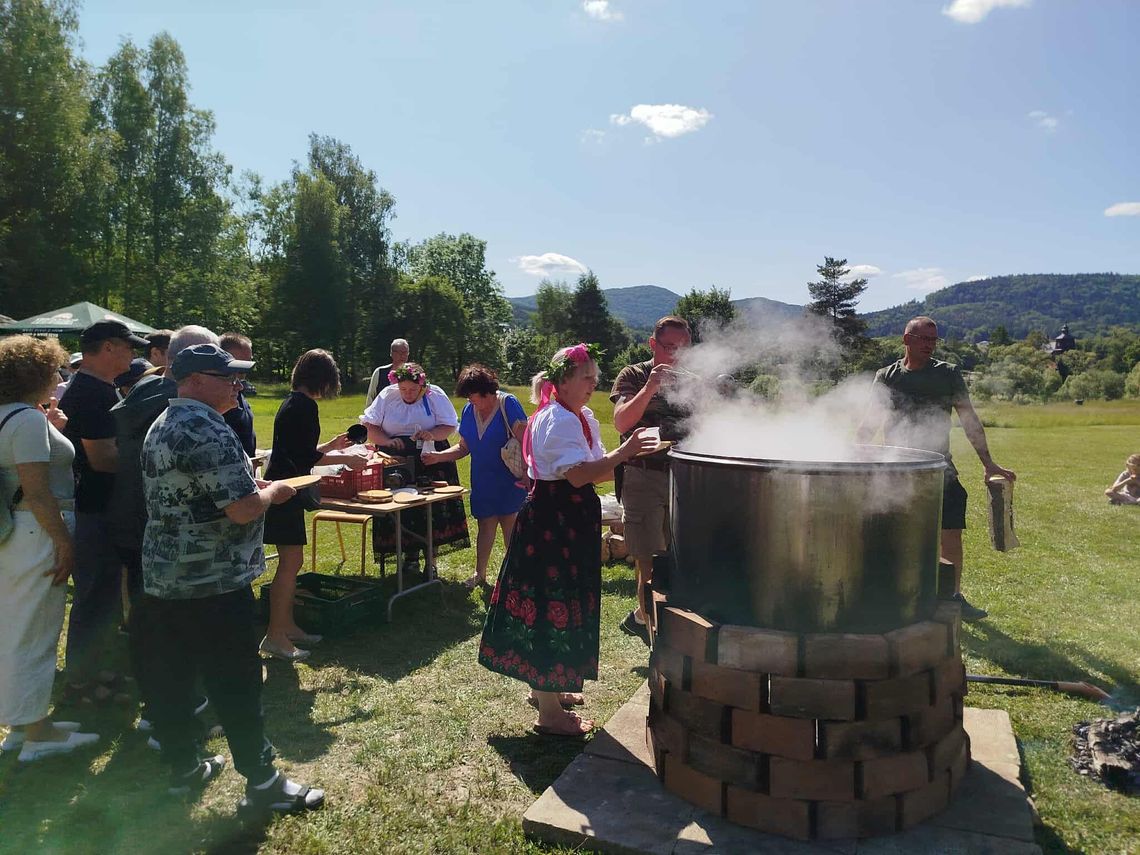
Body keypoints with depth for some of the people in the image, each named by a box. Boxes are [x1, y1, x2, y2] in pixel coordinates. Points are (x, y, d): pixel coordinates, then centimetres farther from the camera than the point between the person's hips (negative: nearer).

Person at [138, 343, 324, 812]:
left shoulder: (162, 425, 11)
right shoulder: (208, 430, -21)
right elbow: (243, 509, -26)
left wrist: (250, 487, 15)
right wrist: (272, 491, -6)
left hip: (162, 576, 10)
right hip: (212, 584, -9)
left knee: (172, 677, 17)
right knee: (236, 685, 0)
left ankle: (183, 768, 31)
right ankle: (262, 783, 11)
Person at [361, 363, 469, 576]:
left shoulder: (435, 395, 0)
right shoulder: (386, 396, 3)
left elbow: (450, 426, -1)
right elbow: (369, 426, 1)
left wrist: (431, 434, -21)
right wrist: (388, 441, -15)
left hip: (431, 462, -1)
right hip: (396, 463, 1)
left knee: (432, 510, -5)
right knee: (402, 510, -3)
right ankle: (410, 557, 14)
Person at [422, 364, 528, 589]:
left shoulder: (508, 404, -12)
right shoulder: (469, 411, 6)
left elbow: (524, 440, -17)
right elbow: (463, 447, 12)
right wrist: (438, 456, -3)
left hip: (509, 480, -5)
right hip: (482, 482, 5)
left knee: (510, 524, -4)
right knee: (485, 525, 10)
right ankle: (480, 574, 22)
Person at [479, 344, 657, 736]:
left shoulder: (581, 418, 15)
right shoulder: (558, 420, -17)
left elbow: (596, 470, 12)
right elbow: (579, 475, -28)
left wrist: (627, 457, -3)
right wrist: (623, 452, -29)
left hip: (567, 522, 11)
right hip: (552, 523, -10)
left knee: (555, 606, 20)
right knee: (552, 610, -2)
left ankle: (545, 687, 37)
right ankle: (549, 712, 10)